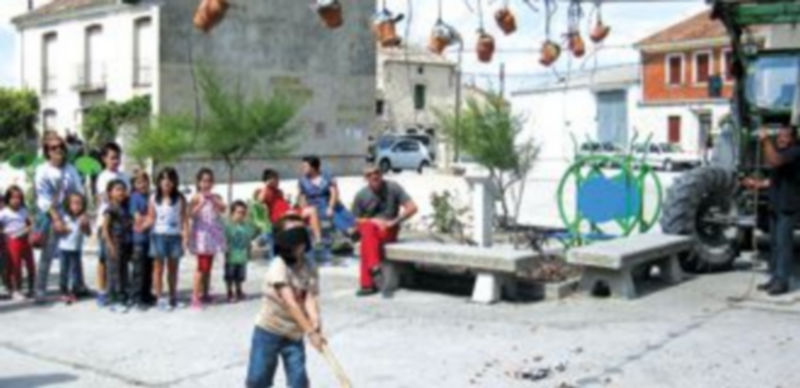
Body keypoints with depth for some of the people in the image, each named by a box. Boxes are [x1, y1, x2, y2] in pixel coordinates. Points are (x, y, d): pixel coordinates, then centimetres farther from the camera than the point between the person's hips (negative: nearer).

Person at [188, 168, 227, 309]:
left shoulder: (216, 197, 8)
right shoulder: (196, 198, -5)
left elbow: (223, 209, -9)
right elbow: (192, 214, -15)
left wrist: (213, 199, -21)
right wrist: (202, 203, -27)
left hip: (213, 233, 5)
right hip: (201, 233, -5)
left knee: (208, 265, 11)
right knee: (202, 265, -12)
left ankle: (205, 294, 20)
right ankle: (195, 296, -11)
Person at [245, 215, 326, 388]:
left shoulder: (310, 268, -4)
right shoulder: (278, 266, -22)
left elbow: (310, 299, -17)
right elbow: (290, 303, -30)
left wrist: (315, 324, -37)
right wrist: (310, 331, -36)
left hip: (294, 333, 4)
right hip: (268, 330, -4)